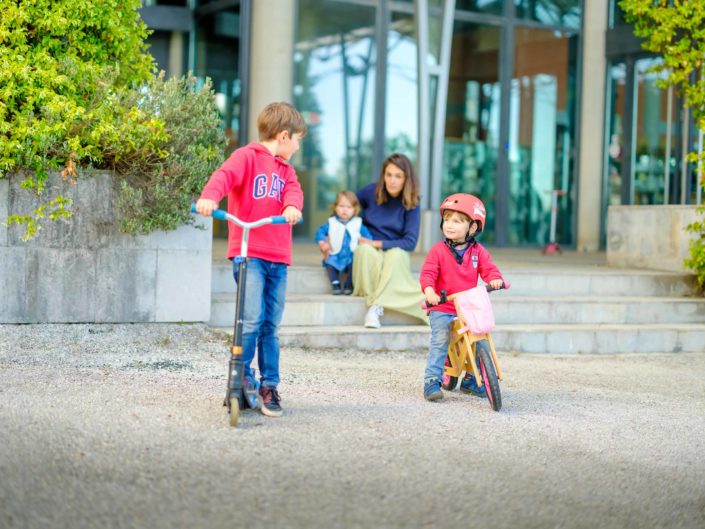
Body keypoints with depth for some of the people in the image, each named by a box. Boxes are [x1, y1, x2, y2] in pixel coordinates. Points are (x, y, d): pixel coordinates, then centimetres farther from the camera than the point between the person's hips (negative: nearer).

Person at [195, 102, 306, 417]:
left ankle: (269, 385, 16)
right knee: (252, 319, -15)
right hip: (248, 253, -6)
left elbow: (293, 190, 2)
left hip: (278, 257, 6)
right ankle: (242, 377, 0)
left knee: (271, 326, 8)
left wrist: (293, 206, -23)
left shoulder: (285, 169, 21)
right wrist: (209, 196, -40)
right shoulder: (248, 156, 0)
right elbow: (225, 175, -18)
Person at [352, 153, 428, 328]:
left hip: (396, 254, -1)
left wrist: (377, 243, -15)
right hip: (368, 254, 1)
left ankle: (376, 307, -42)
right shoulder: (371, 191, -2)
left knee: (396, 255, -37)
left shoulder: (411, 204, -5)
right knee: (365, 250, -36)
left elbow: (410, 243, -8)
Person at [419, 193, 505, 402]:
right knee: (439, 343, -18)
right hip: (441, 309, -3)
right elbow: (427, 273, -11)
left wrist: (495, 279, -24)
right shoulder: (438, 250, -5)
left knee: (482, 343, 2)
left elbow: (488, 268, -1)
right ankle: (432, 381, -12)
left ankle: (471, 380, 21)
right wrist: (429, 291, -30)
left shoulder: (478, 251, 4)